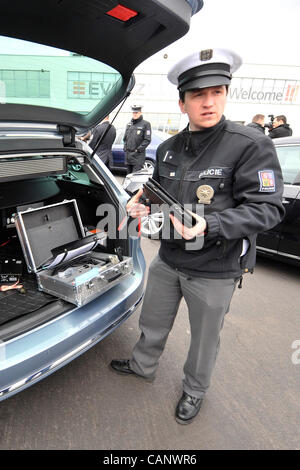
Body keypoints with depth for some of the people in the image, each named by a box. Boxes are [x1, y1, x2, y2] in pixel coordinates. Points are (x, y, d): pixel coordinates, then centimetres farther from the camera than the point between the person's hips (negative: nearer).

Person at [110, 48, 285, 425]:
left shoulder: (251, 146, -18)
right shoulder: (168, 149, 2)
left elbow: (267, 209, -21)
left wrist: (209, 225, -33)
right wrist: (142, 203, -6)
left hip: (214, 270, -5)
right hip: (168, 259, 6)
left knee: (204, 338, 18)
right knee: (153, 322, 24)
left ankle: (195, 389, 47)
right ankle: (143, 366, 54)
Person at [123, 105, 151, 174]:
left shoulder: (145, 124, -2)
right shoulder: (129, 124, 18)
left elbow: (147, 140, -9)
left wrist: (139, 149, -14)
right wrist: (125, 147, 12)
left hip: (138, 155, -6)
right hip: (128, 154, 6)